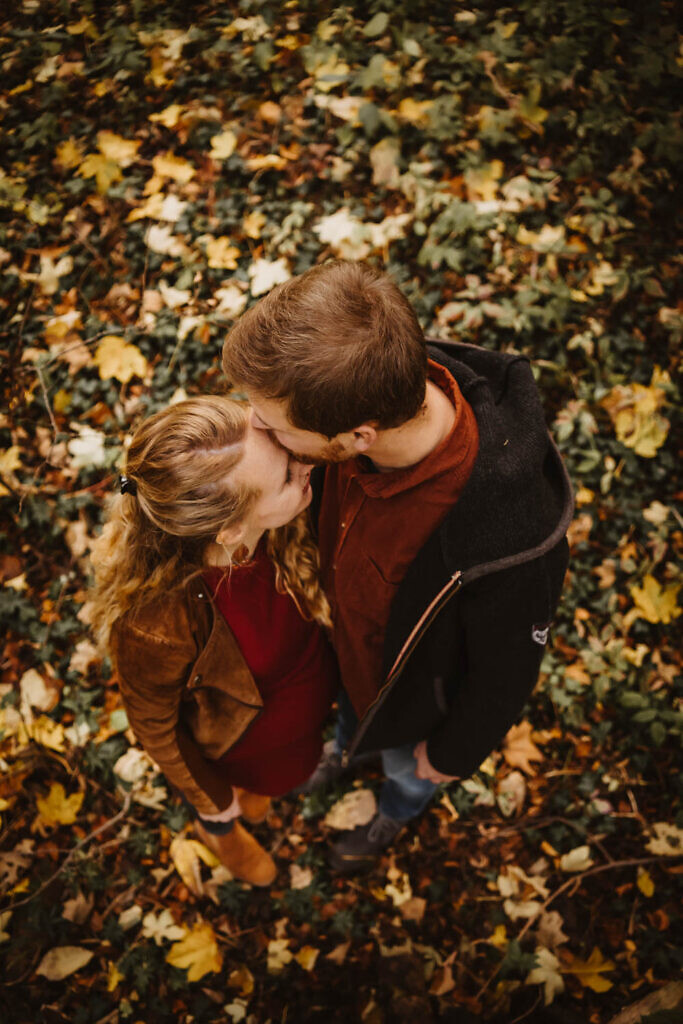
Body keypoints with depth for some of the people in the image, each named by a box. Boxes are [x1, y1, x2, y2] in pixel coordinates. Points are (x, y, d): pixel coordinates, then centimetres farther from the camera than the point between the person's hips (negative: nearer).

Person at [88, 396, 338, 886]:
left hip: (311, 690, 4)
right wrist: (213, 801, -5)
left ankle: (255, 791, 73)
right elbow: (153, 725, -22)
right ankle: (218, 831, 69)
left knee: (281, 774, 38)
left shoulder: (284, 525, -33)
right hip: (247, 741, -4)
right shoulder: (155, 623, -45)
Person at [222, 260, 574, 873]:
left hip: (416, 690, -3)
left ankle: (398, 811, 70)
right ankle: (350, 747, 75)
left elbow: (505, 675, -26)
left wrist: (455, 753, -7)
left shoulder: (511, 542, -49)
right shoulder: (387, 382, -31)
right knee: (349, 707, 38)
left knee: (408, 764, 33)